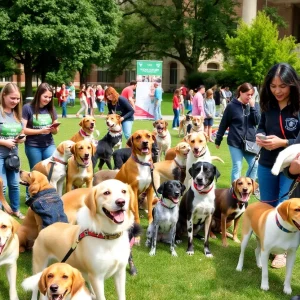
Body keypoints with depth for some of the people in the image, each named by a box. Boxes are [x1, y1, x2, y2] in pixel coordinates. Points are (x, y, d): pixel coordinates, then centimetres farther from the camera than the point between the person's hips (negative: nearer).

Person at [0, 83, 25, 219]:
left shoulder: (17, 113, 6)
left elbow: (21, 132, 14)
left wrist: (21, 138, -7)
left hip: (13, 154, 6)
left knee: (14, 184, 16)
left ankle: (15, 210, 32)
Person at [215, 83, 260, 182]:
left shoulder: (251, 105, 5)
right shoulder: (232, 106, -7)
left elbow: (257, 121, -1)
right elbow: (223, 124, -3)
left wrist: (252, 107, -11)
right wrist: (218, 140, 0)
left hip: (250, 142, 5)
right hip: (235, 142, -4)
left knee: (254, 165, 7)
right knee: (237, 167, -1)